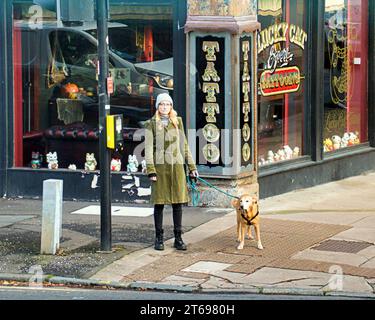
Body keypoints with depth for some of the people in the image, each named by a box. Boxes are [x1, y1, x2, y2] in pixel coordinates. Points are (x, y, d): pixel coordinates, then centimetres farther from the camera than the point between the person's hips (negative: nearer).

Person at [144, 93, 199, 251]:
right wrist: (151, 170, -12)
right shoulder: (151, 124, 3)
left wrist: (192, 166, 11)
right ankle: (159, 238, 9)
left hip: (177, 165, 3)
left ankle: (178, 238, 8)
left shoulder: (178, 122, 11)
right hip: (160, 166, -2)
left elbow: (184, 145, 15)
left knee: (178, 202, 2)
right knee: (159, 203, 0)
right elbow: (148, 148, -3)